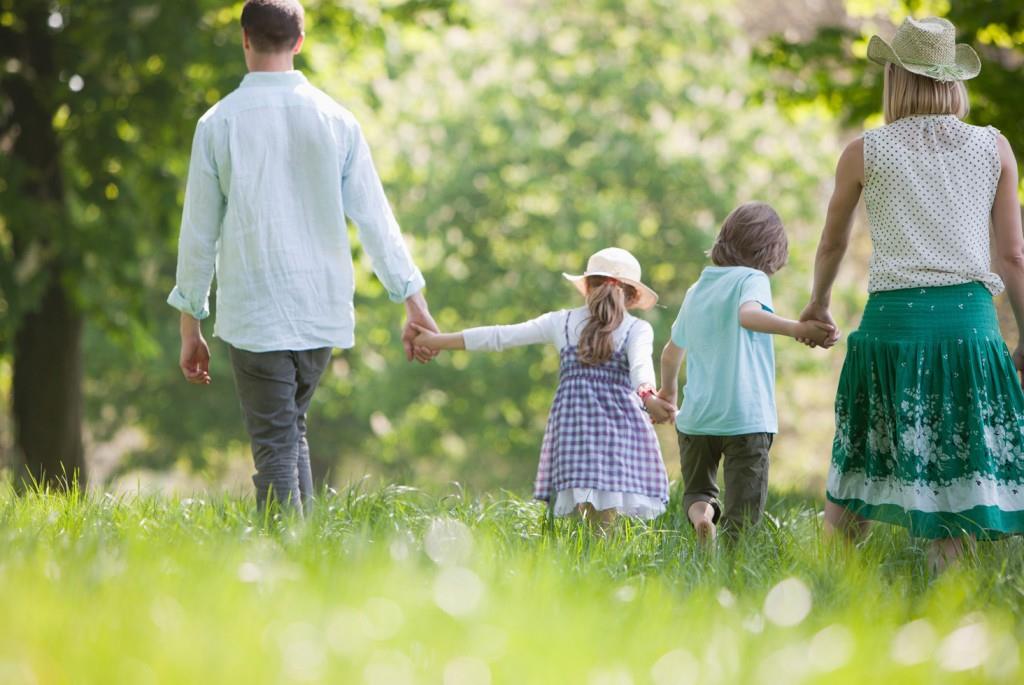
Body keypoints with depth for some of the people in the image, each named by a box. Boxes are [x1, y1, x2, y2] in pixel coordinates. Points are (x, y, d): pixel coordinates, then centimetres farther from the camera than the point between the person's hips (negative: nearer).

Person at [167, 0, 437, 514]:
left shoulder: (218, 123, -3)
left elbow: (199, 231, 1)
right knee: (291, 428, 19)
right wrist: (414, 303, 8)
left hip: (253, 313, -3)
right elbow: (374, 218, 2)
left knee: (275, 444, 0)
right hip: (324, 309, 3)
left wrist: (190, 323, 9)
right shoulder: (336, 120, 2)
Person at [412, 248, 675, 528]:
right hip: (620, 419, -3)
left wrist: (437, 340, 26)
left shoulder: (563, 322, 16)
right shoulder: (638, 329, 8)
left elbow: (500, 336, 18)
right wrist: (647, 397, -33)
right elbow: (641, 365, -14)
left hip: (572, 415, 3)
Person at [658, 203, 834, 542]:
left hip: (696, 416, 5)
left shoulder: (696, 289, 16)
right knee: (741, 515, 1)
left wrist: (668, 389, 48)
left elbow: (672, 352, 29)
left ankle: (700, 512, -13)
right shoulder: (752, 279, -4)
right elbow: (748, 314, -28)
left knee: (697, 493, 19)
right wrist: (796, 329, -42)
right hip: (746, 418, -5)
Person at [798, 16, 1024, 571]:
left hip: (892, 322, 0)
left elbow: (832, 244, 19)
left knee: (857, 472, 9)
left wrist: (818, 303, 37)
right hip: (968, 320, 0)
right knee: (955, 477, 2)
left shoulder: (865, 152, 5)